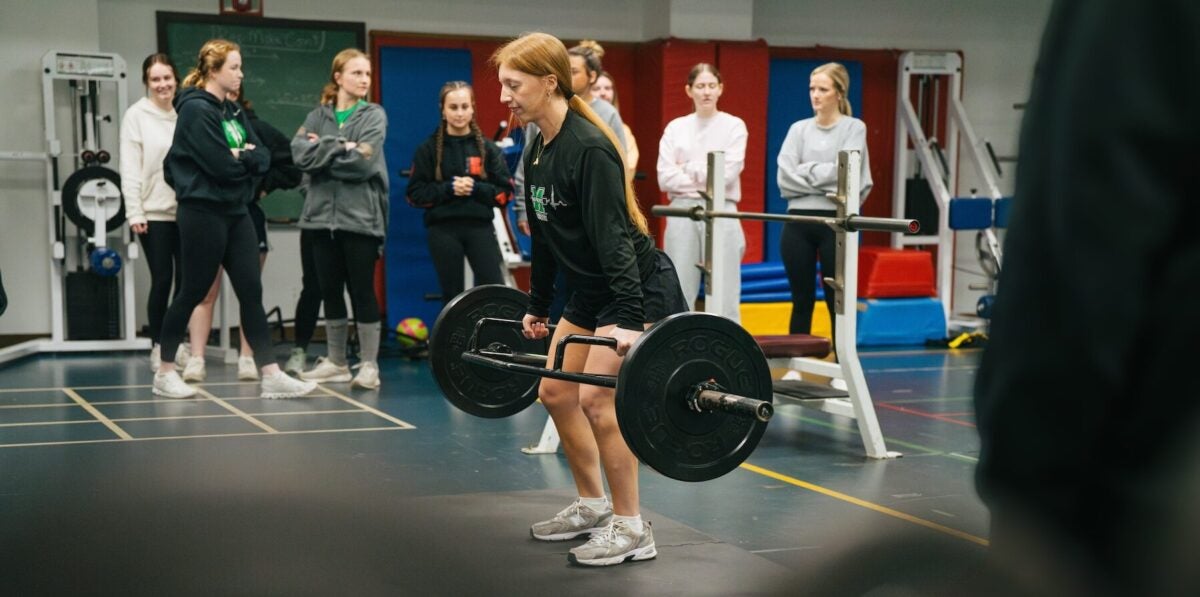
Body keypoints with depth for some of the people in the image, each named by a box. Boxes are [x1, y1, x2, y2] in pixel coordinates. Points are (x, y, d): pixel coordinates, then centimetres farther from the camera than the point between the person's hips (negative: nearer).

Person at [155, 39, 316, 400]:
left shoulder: (233, 111, 14)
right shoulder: (196, 110, -12)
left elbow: (263, 157, 4)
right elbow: (221, 165, -20)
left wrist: (242, 156, -14)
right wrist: (248, 158, -3)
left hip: (235, 212, 8)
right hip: (203, 213, -8)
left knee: (251, 292, 2)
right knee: (193, 293, 1)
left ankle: (271, 376, 1)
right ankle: (165, 373, 15)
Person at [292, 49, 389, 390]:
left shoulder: (374, 115, 2)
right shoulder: (318, 116, 11)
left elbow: (363, 162, -13)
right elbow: (300, 153, -6)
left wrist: (322, 152, -6)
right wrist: (340, 147, -13)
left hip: (361, 217, -4)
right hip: (323, 215, 4)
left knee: (362, 291, -2)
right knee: (330, 291, 9)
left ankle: (369, 365, 4)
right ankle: (336, 363, 19)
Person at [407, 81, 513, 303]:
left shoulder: (487, 148, 5)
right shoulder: (429, 149, 2)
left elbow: (505, 192, 4)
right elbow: (415, 194, 0)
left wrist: (476, 188, -13)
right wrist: (448, 189, -13)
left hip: (480, 227, 1)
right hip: (443, 229, 0)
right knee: (452, 296, 6)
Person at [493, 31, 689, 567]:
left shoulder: (589, 148, -23)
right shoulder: (537, 151, 4)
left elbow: (614, 238, -28)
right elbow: (543, 237, 13)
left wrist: (628, 322, -33)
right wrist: (537, 307, 18)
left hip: (639, 290, -9)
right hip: (590, 292, 10)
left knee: (598, 398, -14)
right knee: (556, 391, 11)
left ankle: (631, 530, -2)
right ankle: (592, 505, 26)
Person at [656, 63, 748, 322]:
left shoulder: (734, 126, 5)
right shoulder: (675, 128, 10)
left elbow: (727, 173, -7)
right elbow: (665, 178, 0)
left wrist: (688, 169, -3)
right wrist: (706, 181, -6)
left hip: (721, 213, -2)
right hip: (682, 213, 2)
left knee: (724, 294, -5)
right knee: (679, 295, 2)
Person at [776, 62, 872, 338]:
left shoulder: (854, 128, 3)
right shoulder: (799, 129, 11)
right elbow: (785, 176, -2)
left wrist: (805, 171, -6)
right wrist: (826, 183, -9)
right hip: (798, 221, 3)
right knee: (802, 302, 8)